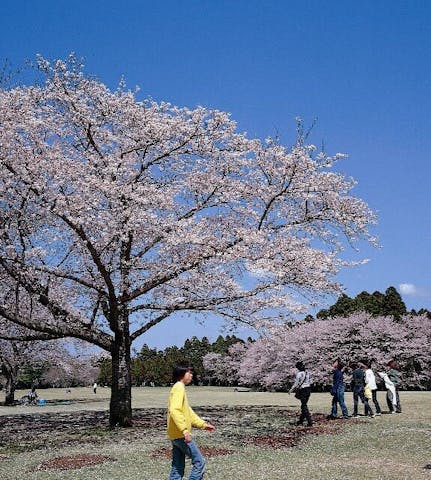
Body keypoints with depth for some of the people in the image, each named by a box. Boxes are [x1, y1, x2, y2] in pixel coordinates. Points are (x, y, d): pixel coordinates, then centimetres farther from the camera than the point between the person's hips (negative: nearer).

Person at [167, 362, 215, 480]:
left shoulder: (179, 388, 16)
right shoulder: (179, 388, -14)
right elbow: (174, 411, -27)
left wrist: (203, 424, 19)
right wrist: (185, 430, -31)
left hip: (176, 435, 10)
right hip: (181, 434, -10)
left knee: (177, 468, 13)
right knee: (199, 462, -2)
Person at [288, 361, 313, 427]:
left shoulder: (299, 373, -14)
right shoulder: (307, 372, 7)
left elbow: (296, 383, -10)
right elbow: (309, 382, 12)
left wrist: (291, 390, 4)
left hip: (303, 390, -7)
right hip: (308, 389, 7)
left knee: (304, 406, -2)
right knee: (304, 405, 17)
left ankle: (310, 422, -6)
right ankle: (301, 420, 26)